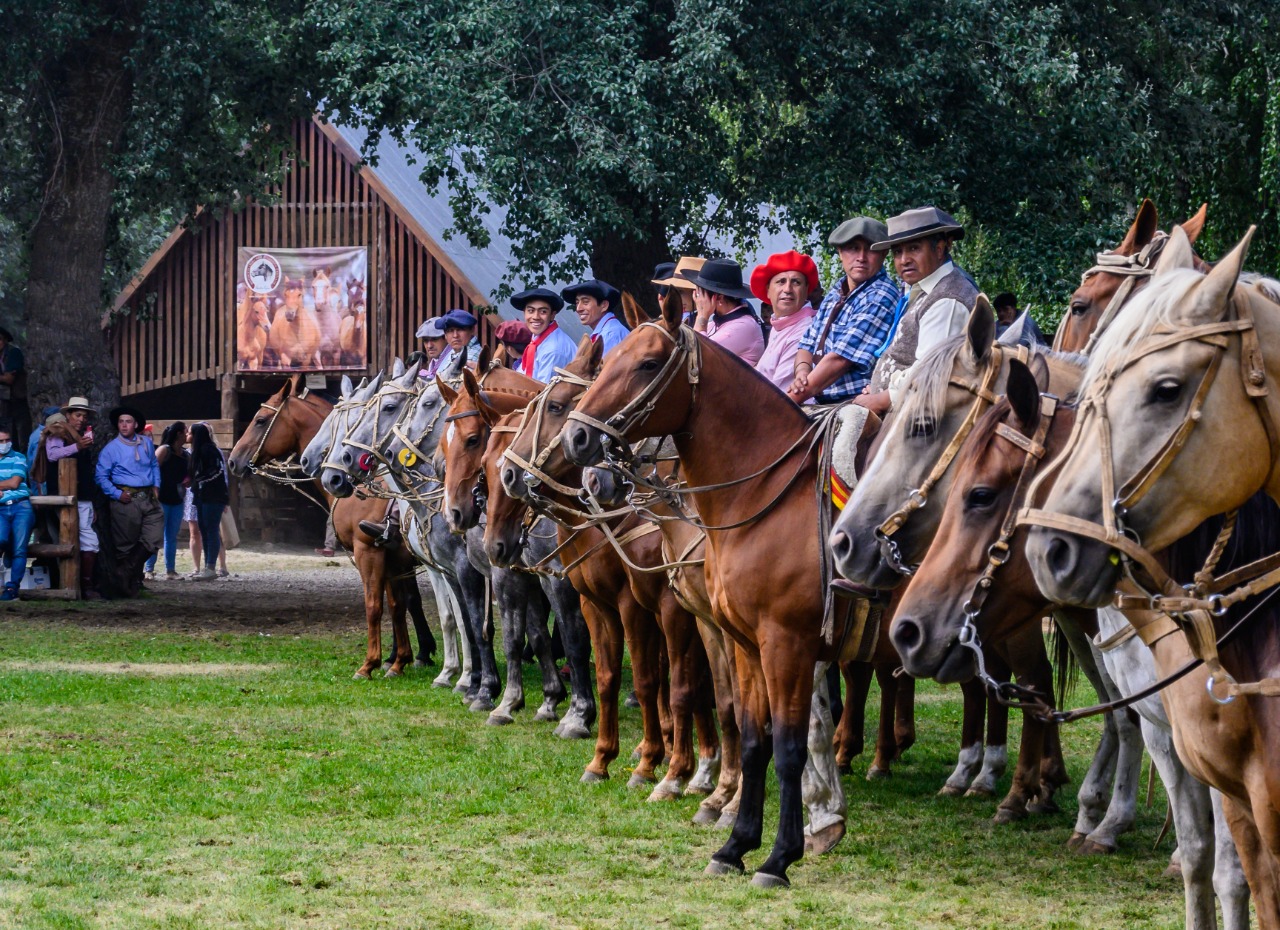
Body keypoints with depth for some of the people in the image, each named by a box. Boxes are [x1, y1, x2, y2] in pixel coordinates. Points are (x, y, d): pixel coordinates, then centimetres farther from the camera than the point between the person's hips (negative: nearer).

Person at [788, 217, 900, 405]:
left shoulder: (879, 298, -10)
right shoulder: (836, 293, 16)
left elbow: (839, 360, -15)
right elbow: (807, 345, 19)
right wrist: (802, 372, -4)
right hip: (823, 403, 7)